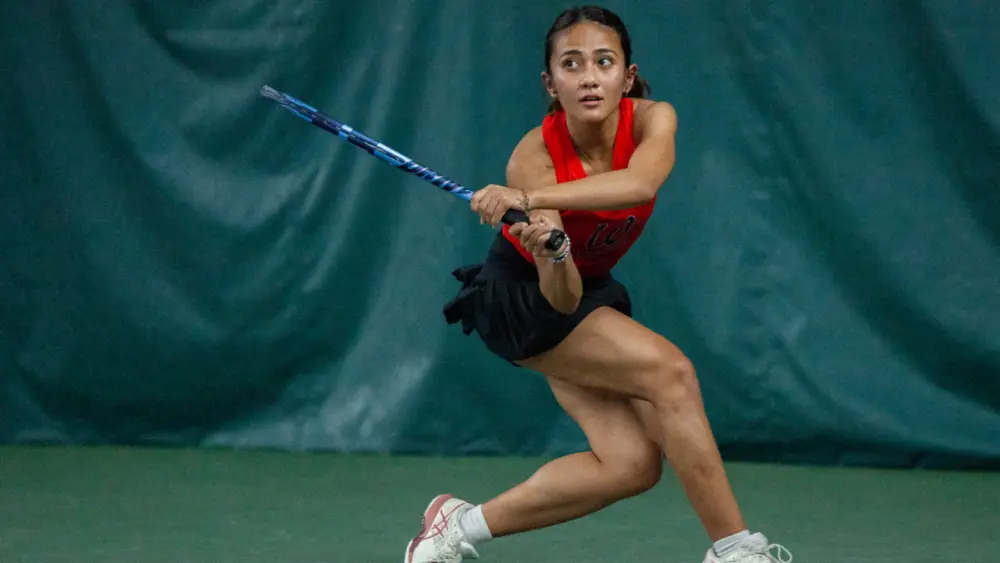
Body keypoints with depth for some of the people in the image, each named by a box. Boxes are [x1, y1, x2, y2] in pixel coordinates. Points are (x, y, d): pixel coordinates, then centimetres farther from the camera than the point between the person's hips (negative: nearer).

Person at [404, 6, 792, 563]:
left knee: (633, 463, -8)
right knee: (669, 370, -23)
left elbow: (641, 184, -47)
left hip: (590, 290, 5)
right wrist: (550, 251, -57)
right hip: (522, 296, -5)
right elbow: (563, 298, -34)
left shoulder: (653, 120, -21)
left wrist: (530, 199, -59)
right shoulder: (535, 156, -29)